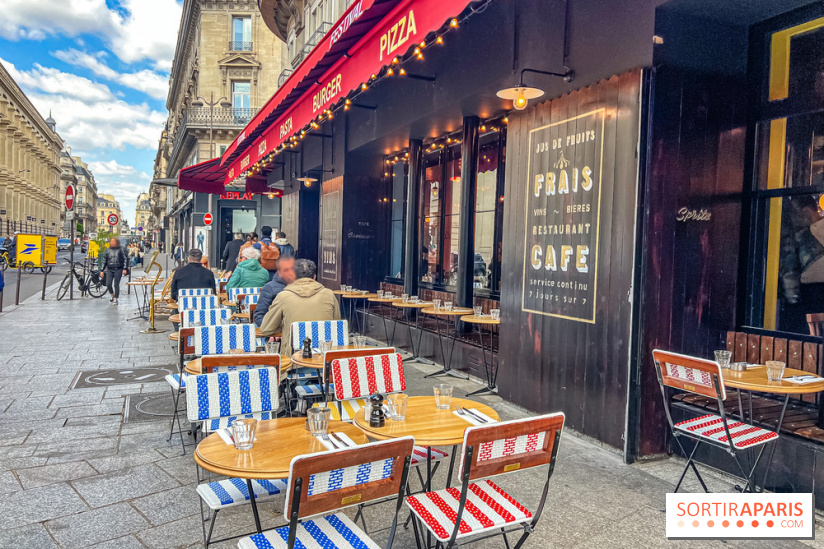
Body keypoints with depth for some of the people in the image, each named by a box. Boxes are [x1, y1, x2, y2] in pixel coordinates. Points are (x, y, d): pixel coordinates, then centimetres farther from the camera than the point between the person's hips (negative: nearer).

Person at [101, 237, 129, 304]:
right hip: (109, 270, 3)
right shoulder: (107, 251, 11)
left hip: (118, 270, -3)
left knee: (116, 285, -3)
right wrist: (102, 270, 11)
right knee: (108, 284, -7)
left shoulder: (120, 250, 4)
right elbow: (104, 261, 16)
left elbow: (125, 259, 4)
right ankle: (112, 295, 20)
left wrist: (125, 269, -5)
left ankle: (115, 299, 6)